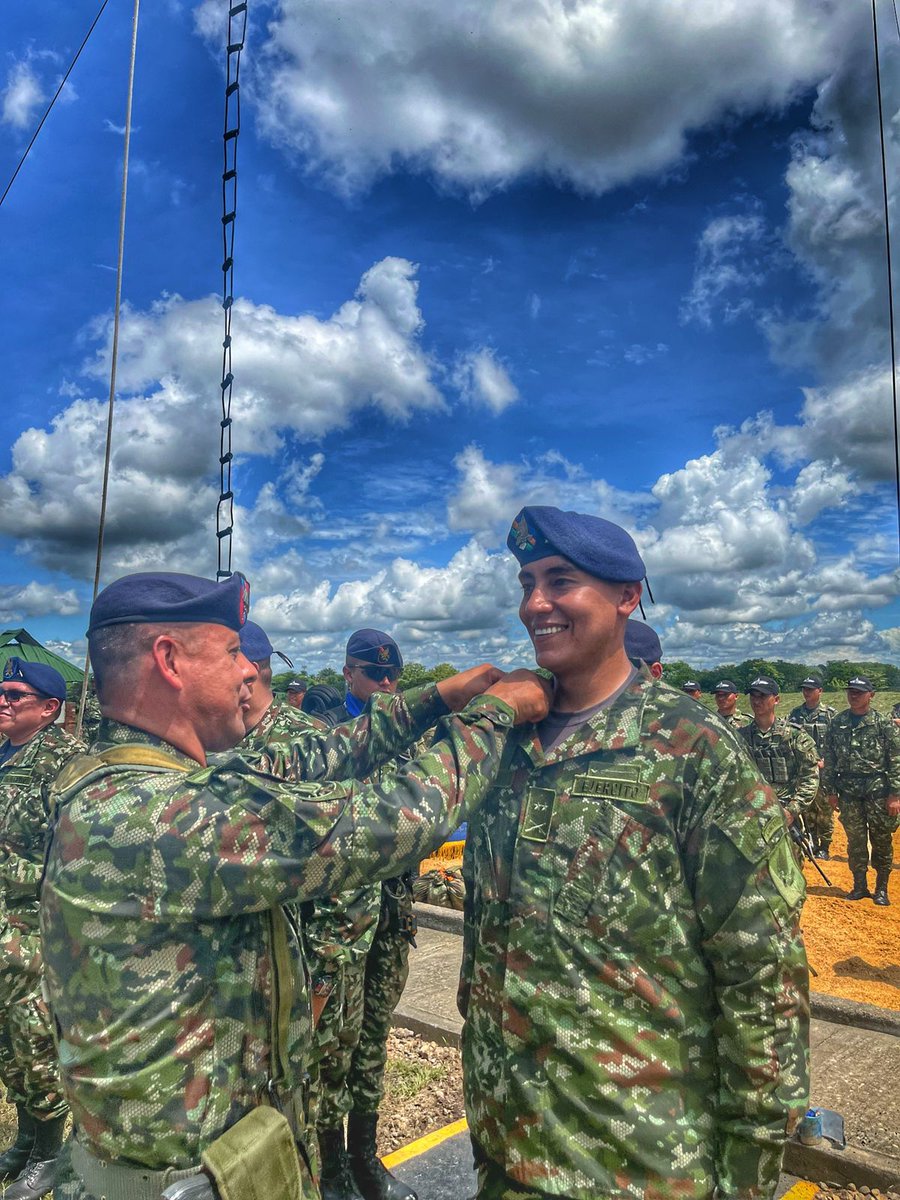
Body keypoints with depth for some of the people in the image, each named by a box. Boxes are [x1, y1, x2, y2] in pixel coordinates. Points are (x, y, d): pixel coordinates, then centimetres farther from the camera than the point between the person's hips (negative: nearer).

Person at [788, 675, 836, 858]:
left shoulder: (830, 714, -1)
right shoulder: (795, 713, 8)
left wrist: (825, 761, -14)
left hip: (823, 770, -3)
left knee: (824, 810, 0)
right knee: (807, 810, 10)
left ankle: (824, 848, 11)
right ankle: (811, 845, 21)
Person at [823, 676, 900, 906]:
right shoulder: (837, 724, 6)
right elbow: (829, 760, 9)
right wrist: (830, 791, 6)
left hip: (878, 791, -2)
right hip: (848, 792, 3)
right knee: (855, 841, 9)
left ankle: (881, 889, 19)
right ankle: (859, 886, 21)